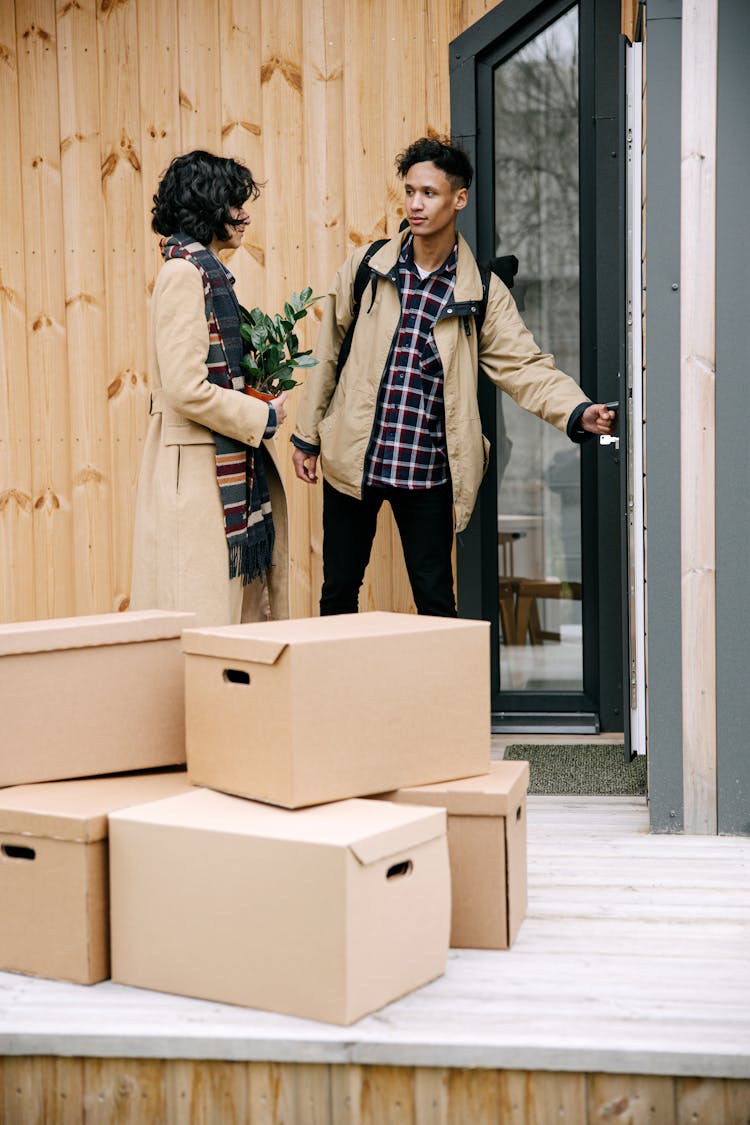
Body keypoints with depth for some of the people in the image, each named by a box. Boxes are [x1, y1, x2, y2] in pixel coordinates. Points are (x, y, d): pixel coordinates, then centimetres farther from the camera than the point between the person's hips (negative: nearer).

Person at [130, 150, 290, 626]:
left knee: (234, 599, 11)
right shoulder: (184, 271, -13)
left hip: (226, 466, 10)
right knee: (203, 609, -5)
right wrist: (263, 417, -11)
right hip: (198, 467, -10)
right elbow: (187, 390, -21)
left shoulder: (206, 270, 16)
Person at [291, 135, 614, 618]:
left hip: (428, 471, -1)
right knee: (339, 589, 11)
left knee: (435, 601, 4)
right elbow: (328, 354, 9)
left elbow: (525, 364, -6)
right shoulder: (365, 267, 3)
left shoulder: (482, 292, 0)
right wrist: (307, 435, 10)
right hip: (353, 460, 1)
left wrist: (578, 412, -23)